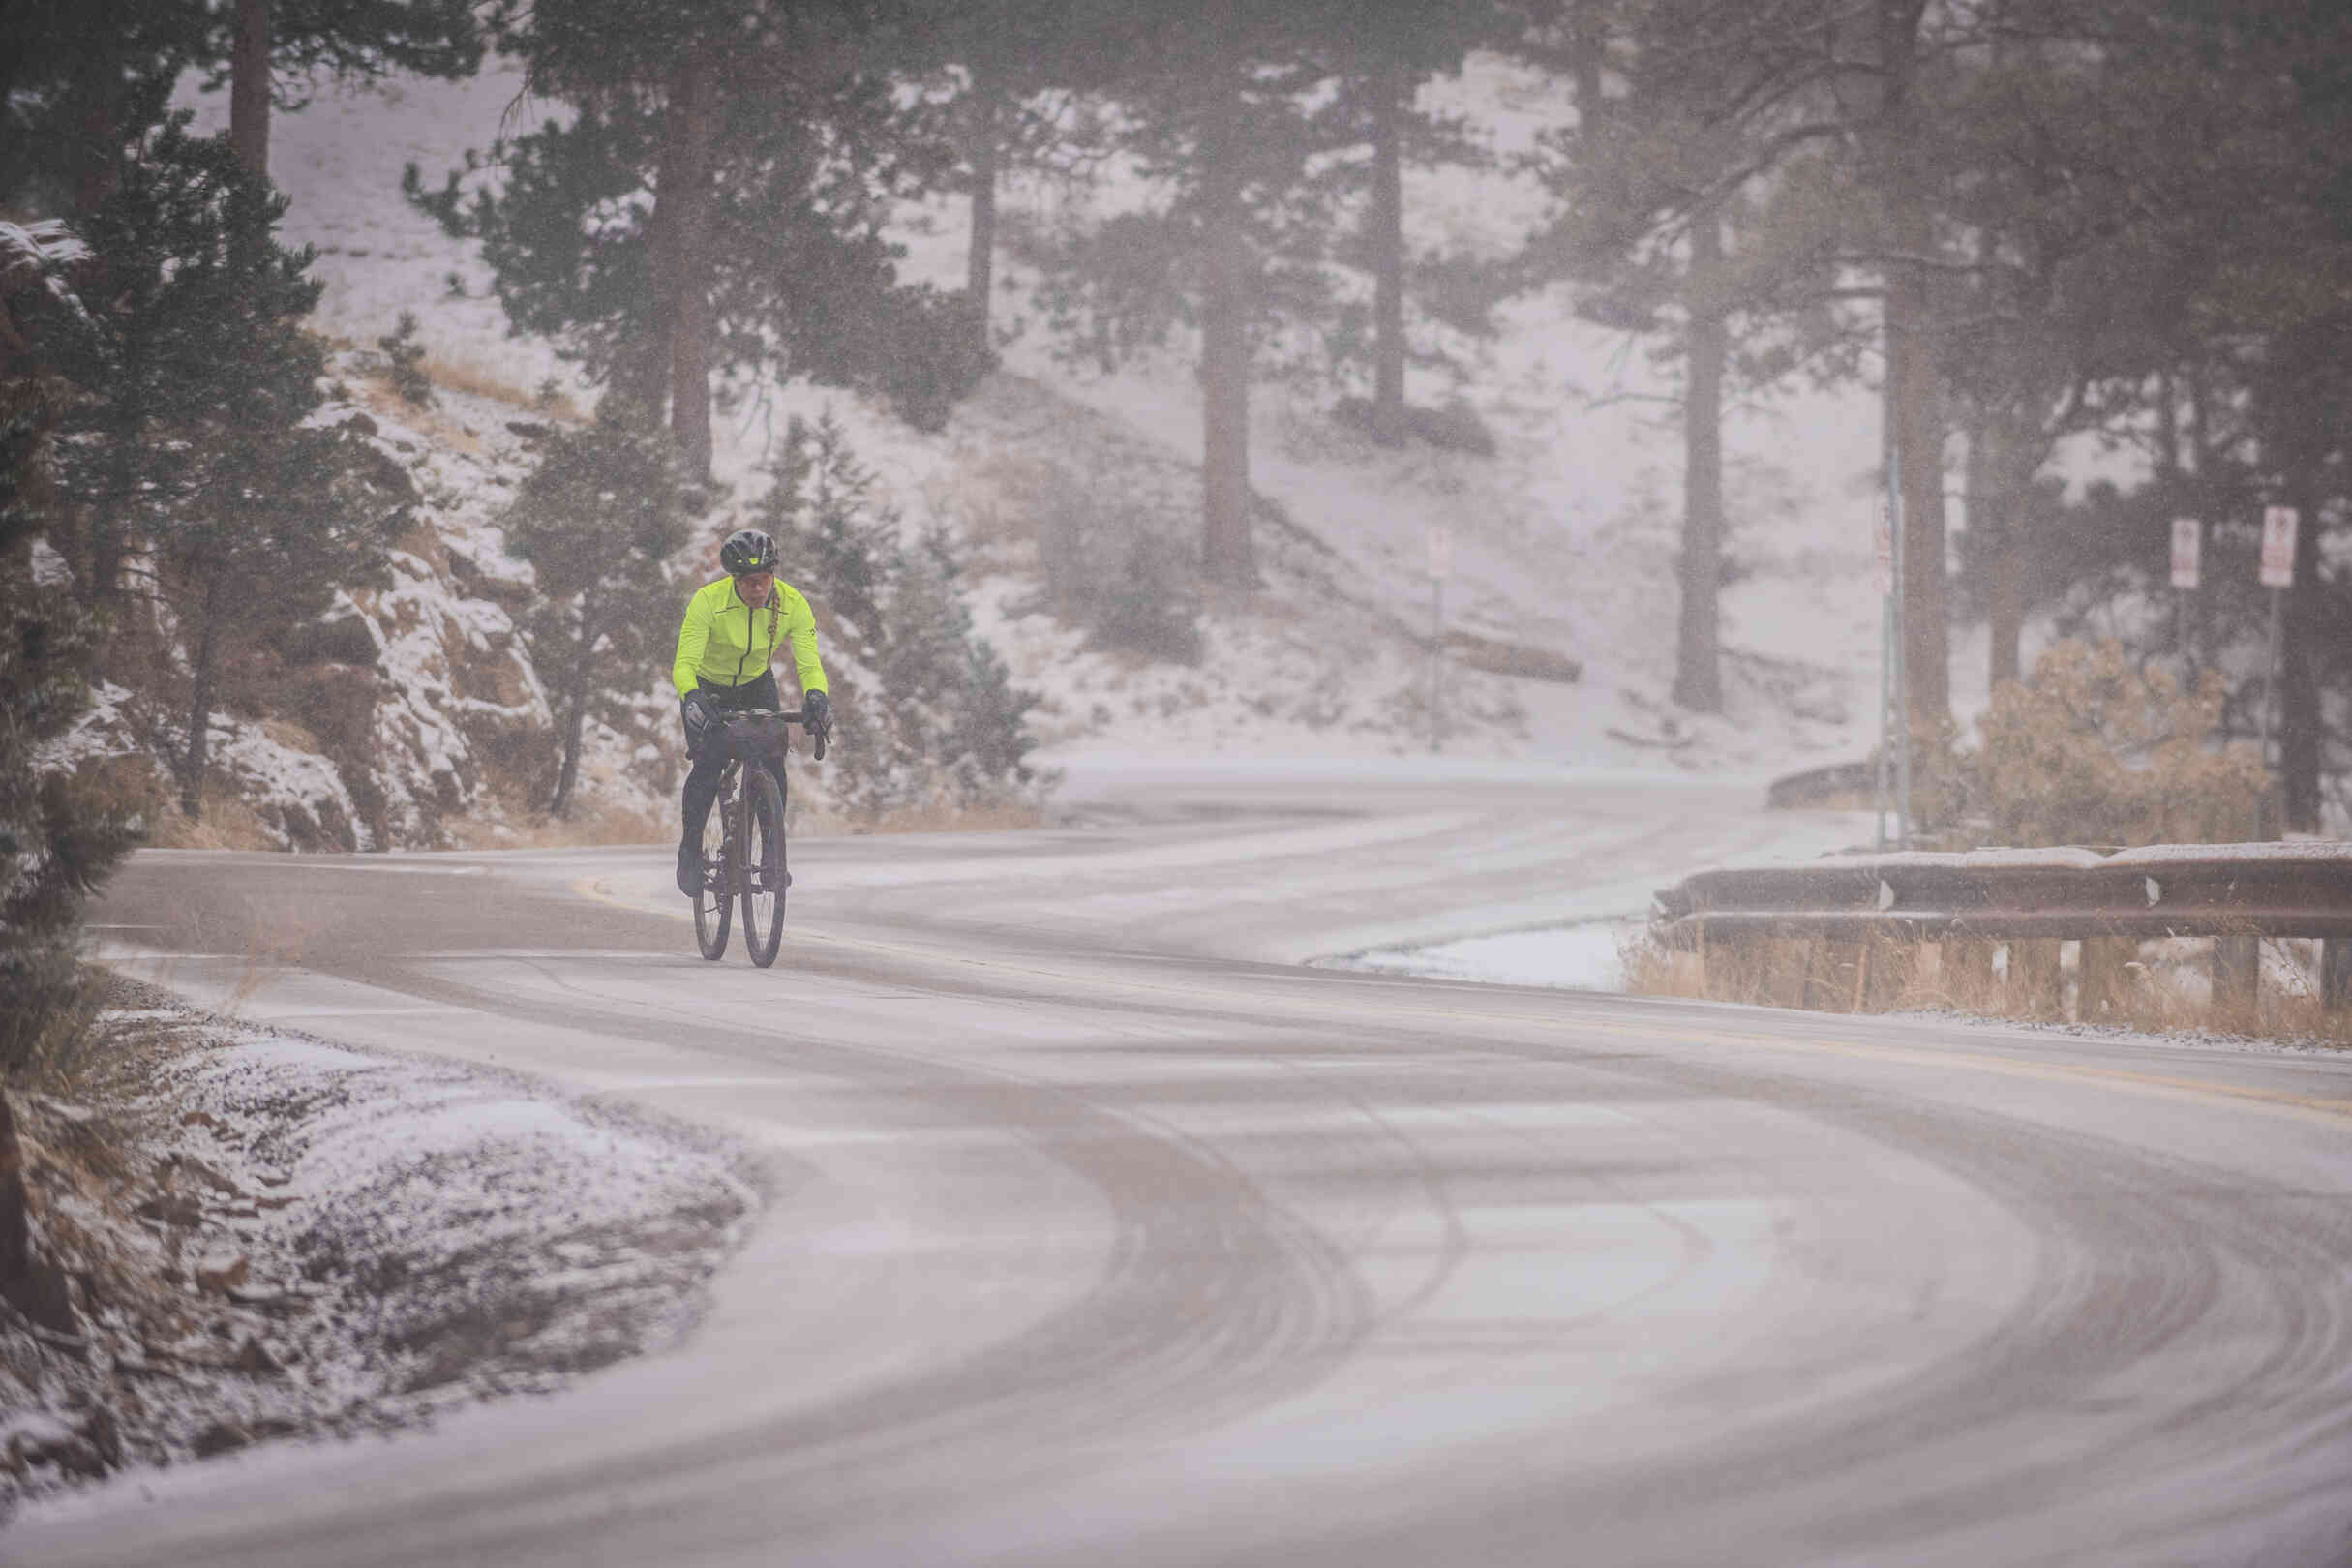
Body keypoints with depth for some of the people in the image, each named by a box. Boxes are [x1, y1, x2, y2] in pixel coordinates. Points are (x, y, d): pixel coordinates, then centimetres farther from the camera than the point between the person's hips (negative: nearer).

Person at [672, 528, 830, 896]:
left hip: (756, 686, 2)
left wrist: (816, 697, -49)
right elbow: (684, 664, -36)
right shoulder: (708, 601, -31)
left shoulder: (792, 604, -24)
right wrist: (691, 699, -56)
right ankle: (690, 849, -2)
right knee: (709, 764, -21)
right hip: (708, 687, -2)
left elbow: (809, 663, -28)